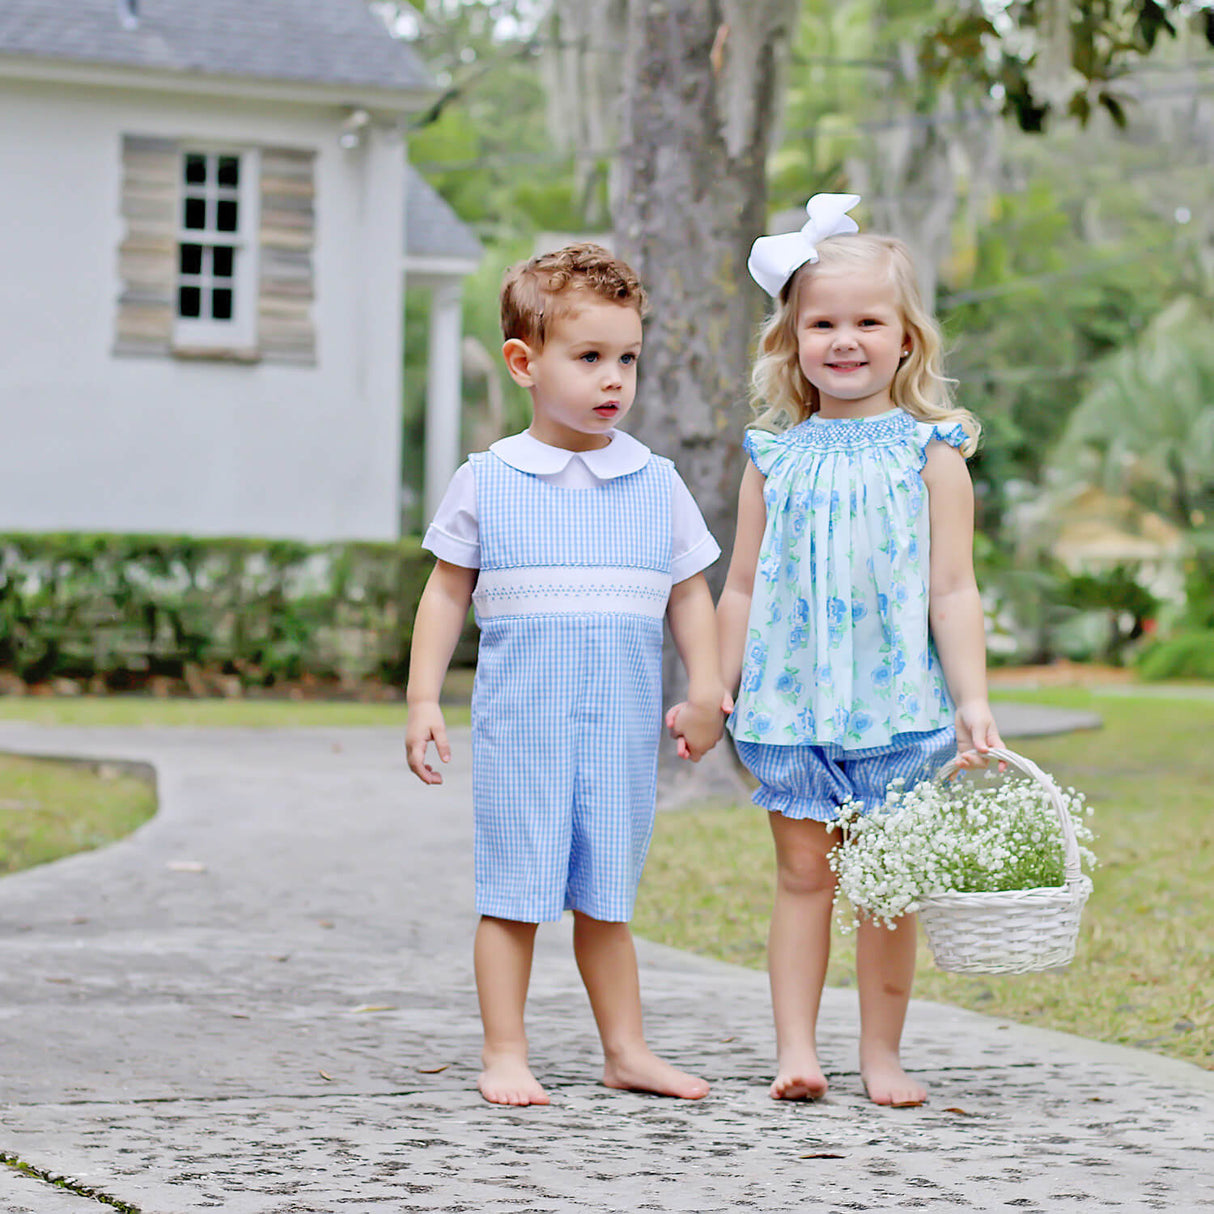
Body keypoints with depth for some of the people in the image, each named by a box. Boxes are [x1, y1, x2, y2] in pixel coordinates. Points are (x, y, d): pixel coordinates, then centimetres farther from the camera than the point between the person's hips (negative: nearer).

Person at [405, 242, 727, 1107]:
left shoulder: (656, 483, 5)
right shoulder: (488, 482, 0)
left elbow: (690, 592, 9)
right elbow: (448, 591, 5)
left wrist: (706, 688, 0)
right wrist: (423, 697, 0)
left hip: (624, 716, 2)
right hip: (521, 715, -2)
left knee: (606, 891, 10)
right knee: (516, 888, 1)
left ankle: (627, 1050, 19)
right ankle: (506, 1056, 7)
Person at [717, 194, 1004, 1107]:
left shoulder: (931, 454, 0)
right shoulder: (775, 459, 6)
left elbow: (952, 590, -2)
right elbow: (743, 589, 11)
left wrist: (973, 702, -7)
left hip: (895, 702, -1)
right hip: (791, 699, 1)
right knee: (803, 874, 2)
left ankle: (883, 1052, 12)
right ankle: (797, 1051, 4)